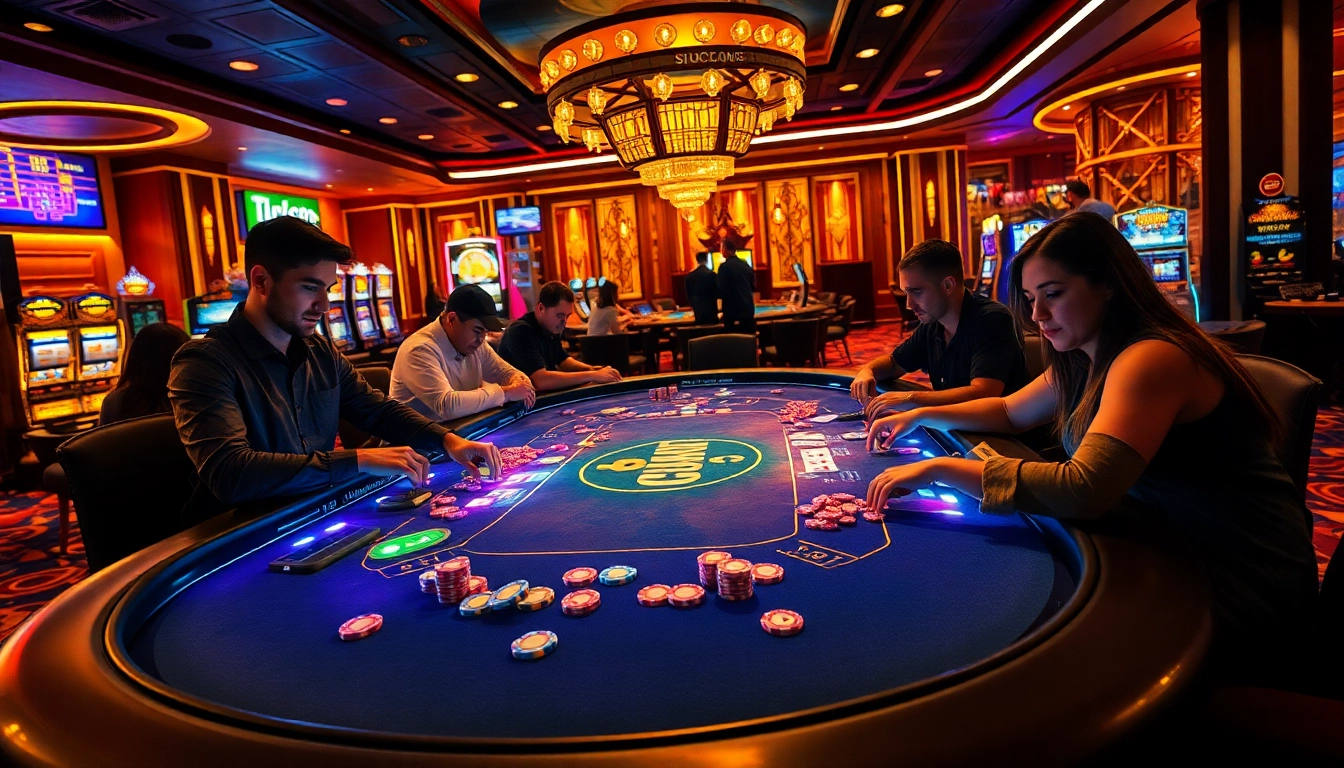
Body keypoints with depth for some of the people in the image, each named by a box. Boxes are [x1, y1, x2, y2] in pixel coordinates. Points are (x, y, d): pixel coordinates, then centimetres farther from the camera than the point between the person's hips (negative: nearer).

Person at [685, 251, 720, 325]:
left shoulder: (689, 275, 3)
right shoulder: (711, 274, -12)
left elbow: (688, 294, 9)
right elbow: (717, 292, -8)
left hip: (697, 310, 5)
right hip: (710, 309, -5)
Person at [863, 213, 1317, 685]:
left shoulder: (1153, 360, -25)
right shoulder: (1083, 361, 5)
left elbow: (1083, 490, -37)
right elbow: (1010, 411, 20)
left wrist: (941, 468, -34)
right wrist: (920, 416, 5)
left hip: (1240, 587, -8)